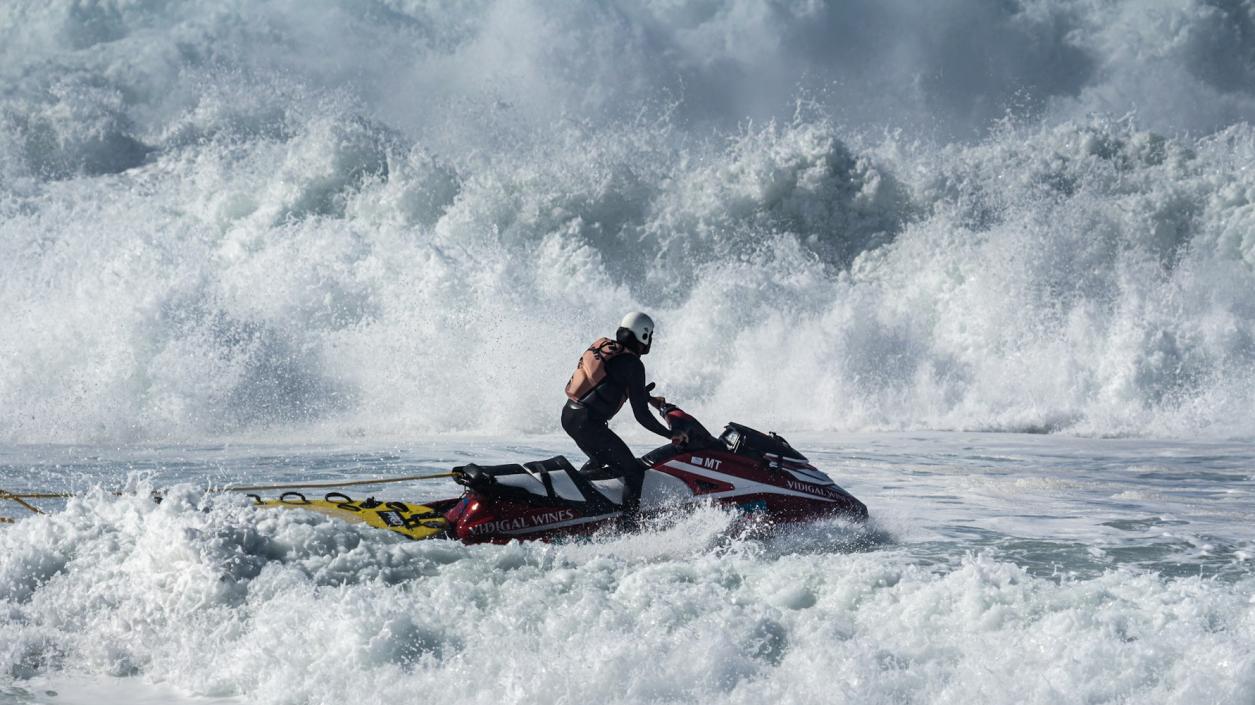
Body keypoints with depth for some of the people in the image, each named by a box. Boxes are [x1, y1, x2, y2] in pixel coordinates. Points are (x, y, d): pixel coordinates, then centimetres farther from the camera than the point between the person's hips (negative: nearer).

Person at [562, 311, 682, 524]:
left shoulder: (602, 346, 13)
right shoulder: (632, 364, -10)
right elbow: (641, 415, -11)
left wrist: (649, 398, 35)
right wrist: (671, 435, -1)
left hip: (568, 414, 9)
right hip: (589, 423, -9)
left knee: (600, 459, 34)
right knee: (633, 471, -2)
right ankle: (628, 523, -10)